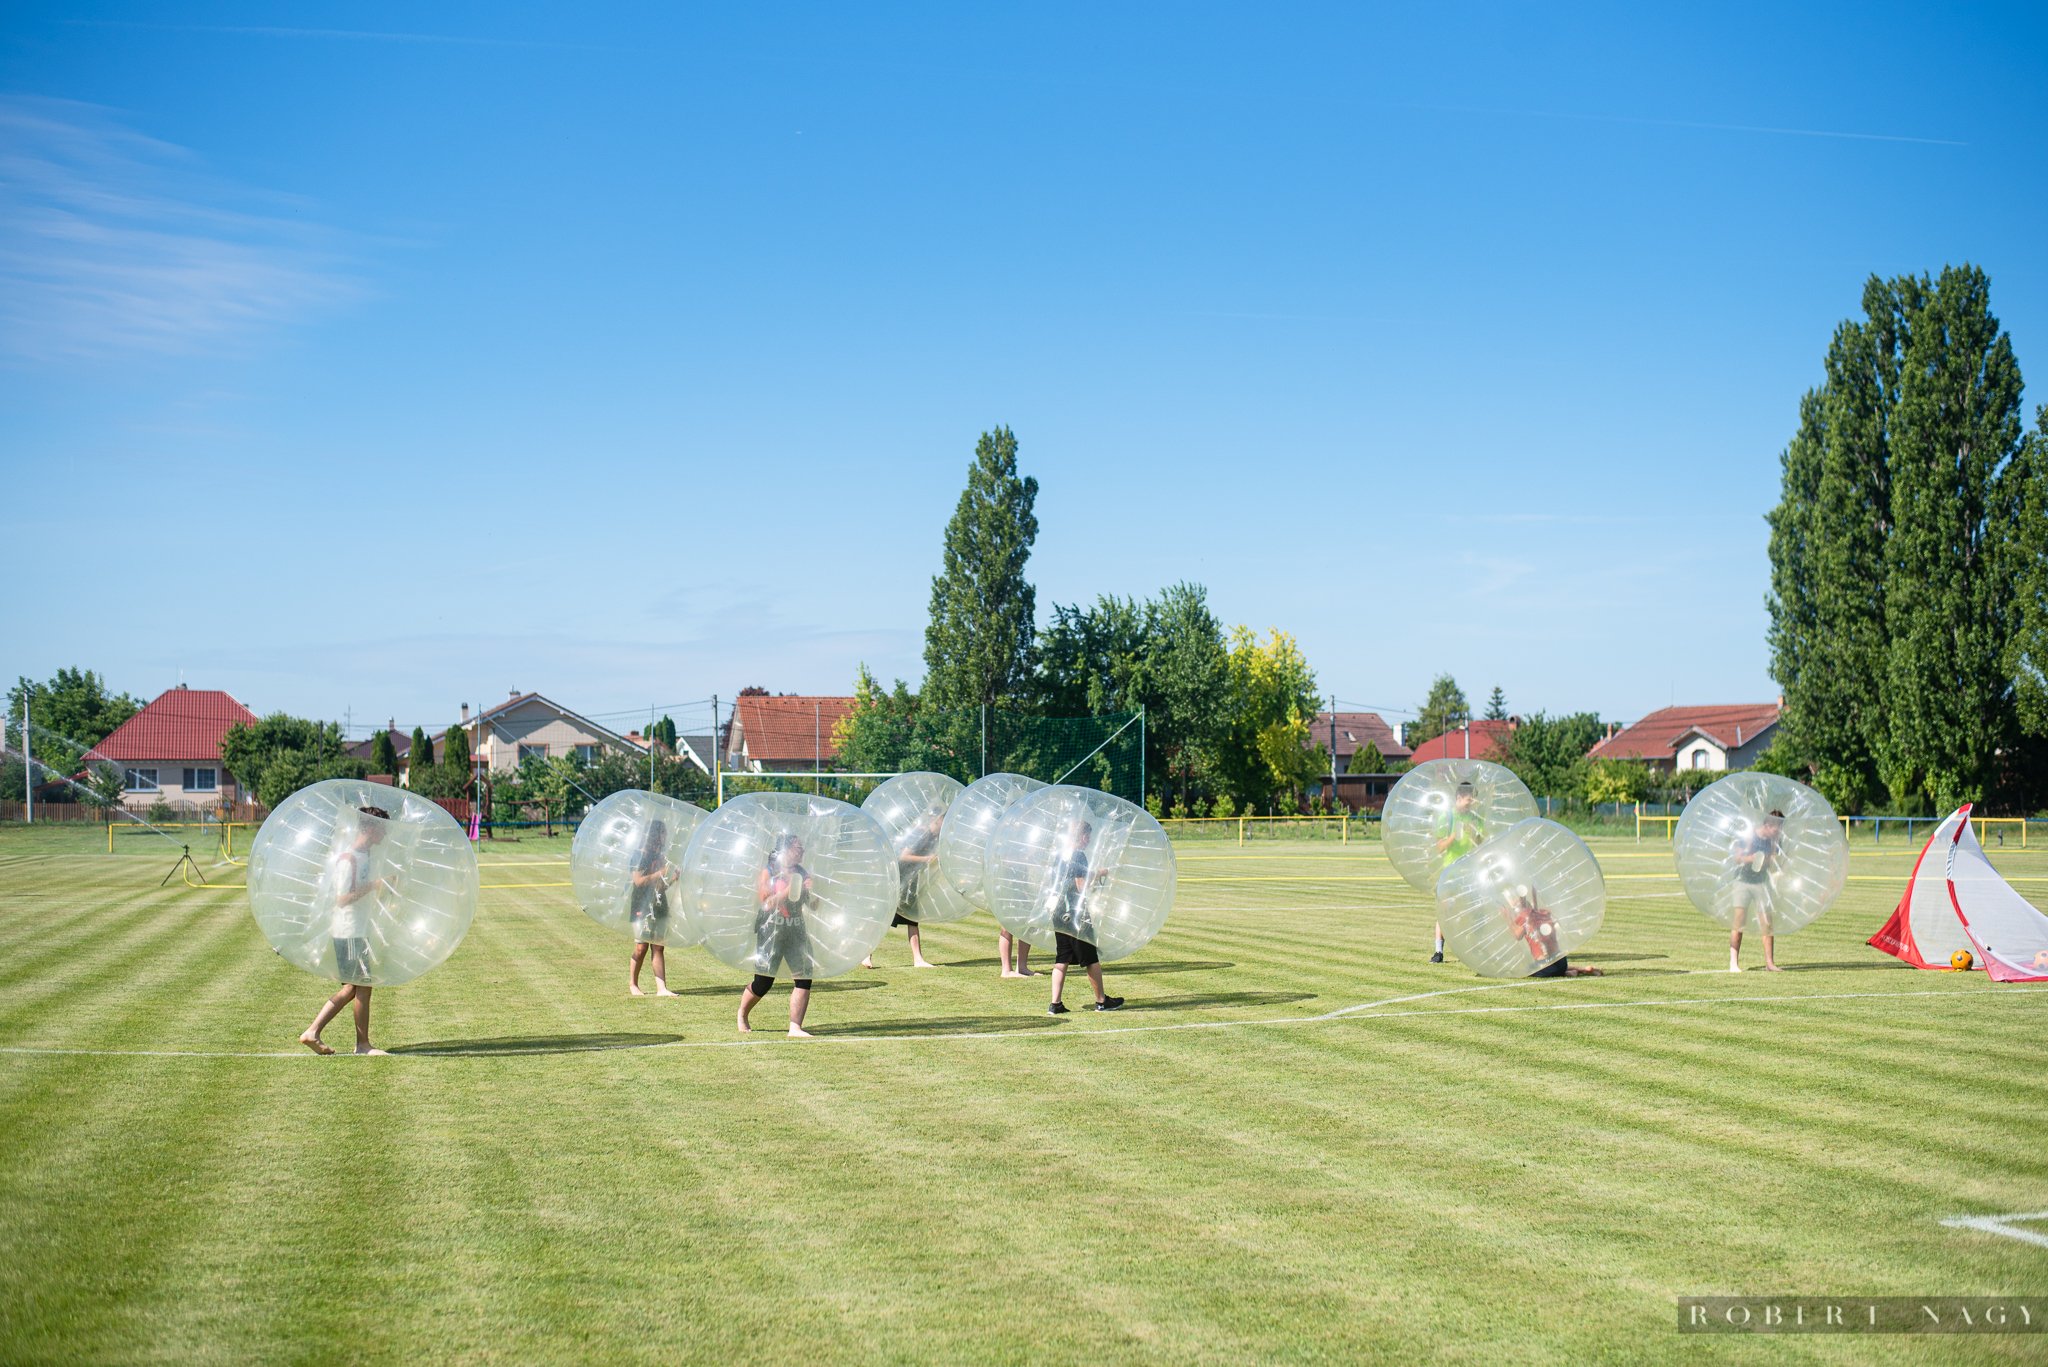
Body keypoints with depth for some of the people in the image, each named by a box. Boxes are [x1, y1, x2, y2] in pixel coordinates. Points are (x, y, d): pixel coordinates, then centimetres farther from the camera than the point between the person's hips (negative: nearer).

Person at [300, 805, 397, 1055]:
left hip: (358, 930, 10)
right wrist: (374, 886, -23)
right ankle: (363, 1044, 10)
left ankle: (312, 1033, 14)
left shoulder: (363, 855, 12)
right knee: (362, 986, 0)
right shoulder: (348, 858, -18)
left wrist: (383, 886, 13)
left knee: (352, 988, 13)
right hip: (350, 932, -10)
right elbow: (342, 898, -23)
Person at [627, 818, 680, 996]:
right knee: (641, 946, -4)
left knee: (659, 947, 1)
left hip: (659, 906, 6)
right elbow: (639, 880, -17)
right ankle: (632, 983, 13)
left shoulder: (661, 857, 14)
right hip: (642, 906, -6)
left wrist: (673, 878, 2)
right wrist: (660, 873, -18)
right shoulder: (640, 856, -6)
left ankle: (661, 987, -3)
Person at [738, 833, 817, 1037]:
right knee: (763, 983, 0)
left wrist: (810, 890, -9)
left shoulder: (802, 873, 9)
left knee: (804, 978, -10)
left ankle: (795, 1027, -7)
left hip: (796, 930, 5)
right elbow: (765, 903, -12)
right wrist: (787, 891, -19)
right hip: (771, 930, -4)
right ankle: (742, 1014, 28)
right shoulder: (768, 872, -5)